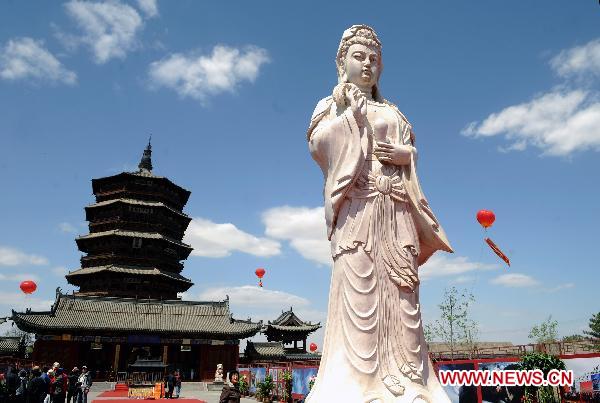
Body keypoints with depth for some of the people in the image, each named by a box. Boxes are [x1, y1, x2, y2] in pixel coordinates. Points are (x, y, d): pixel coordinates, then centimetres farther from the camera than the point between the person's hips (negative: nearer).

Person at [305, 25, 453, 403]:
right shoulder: (332, 104, 16)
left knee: (400, 289, -4)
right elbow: (317, 145, 0)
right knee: (358, 283, -15)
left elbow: (412, 147, 23)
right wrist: (346, 110, -4)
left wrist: (404, 153, 3)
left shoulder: (391, 110, 27)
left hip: (395, 208, 4)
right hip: (356, 204, -4)